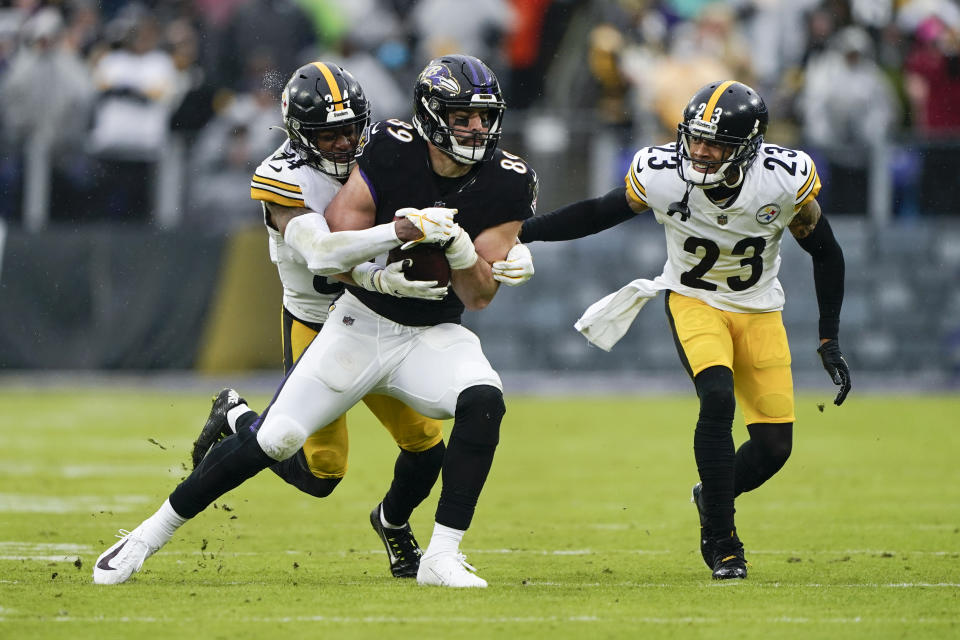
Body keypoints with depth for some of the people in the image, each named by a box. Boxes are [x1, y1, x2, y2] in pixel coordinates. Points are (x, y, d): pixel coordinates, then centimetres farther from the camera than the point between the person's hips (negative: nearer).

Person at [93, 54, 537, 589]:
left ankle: (443, 558, -21)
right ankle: (153, 533, 9)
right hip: (361, 322, -1)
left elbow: (479, 297, -8)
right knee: (274, 440, -9)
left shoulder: (507, 184, -10)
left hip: (433, 336, 1)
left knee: (484, 403, -30)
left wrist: (462, 251, -28)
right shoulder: (392, 151, -14)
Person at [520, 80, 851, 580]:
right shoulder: (661, 175, -24)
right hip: (695, 300, -2)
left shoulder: (786, 181, -23)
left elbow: (825, 254, -7)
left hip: (759, 309, 2)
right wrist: (516, 233, -11)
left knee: (775, 447, -4)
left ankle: (712, 496, 31)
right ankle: (719, 536, -11)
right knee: (717, 398, -29)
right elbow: (598, 215, -6)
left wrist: (830, 341, -6)